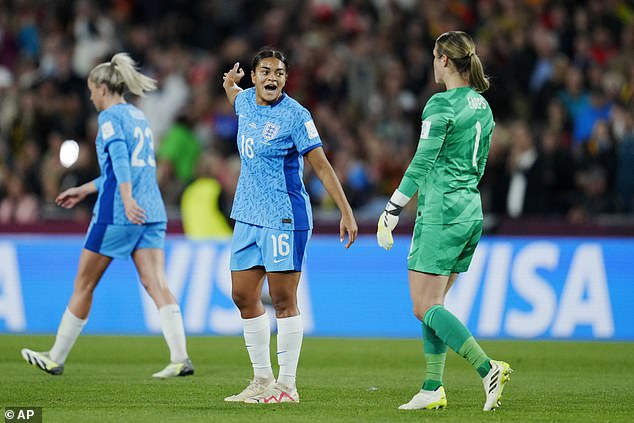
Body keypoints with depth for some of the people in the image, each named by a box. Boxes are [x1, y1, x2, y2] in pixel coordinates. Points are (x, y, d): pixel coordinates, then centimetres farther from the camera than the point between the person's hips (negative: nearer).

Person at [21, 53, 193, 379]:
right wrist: (84, 190, 40)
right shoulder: (139, 117, 21)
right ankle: (180, 359, -19)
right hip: (152, 212, 7)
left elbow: (119, 157, -20)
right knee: (156, 285, -3)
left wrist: (127, 199, -33)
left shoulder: (110, 116, -4)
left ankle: (56, 358, 16)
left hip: (116, 214, -7)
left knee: (83, 285, 5)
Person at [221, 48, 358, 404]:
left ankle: (287, 385, -1)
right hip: (248, 215, 8)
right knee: (243, 296, 9)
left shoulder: (294, 115, -13)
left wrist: (346, 212, -17)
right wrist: (230, 85, 21)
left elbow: (322, 166, -14)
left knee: (283, 300, -6)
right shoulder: (245, 100, 7)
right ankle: (262, 380, 19)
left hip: (284, 217, -8)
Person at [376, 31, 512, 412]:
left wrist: (391, 212, -12)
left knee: (425, 306, -6)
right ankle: (432, 389, 11)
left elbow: (422, 163, -17)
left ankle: (488, 368, -19)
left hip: (440, 213, -9)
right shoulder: (482, 106, 12)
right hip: (471, 211, 9)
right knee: (433, 304, 13)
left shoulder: (442, 104, -13)